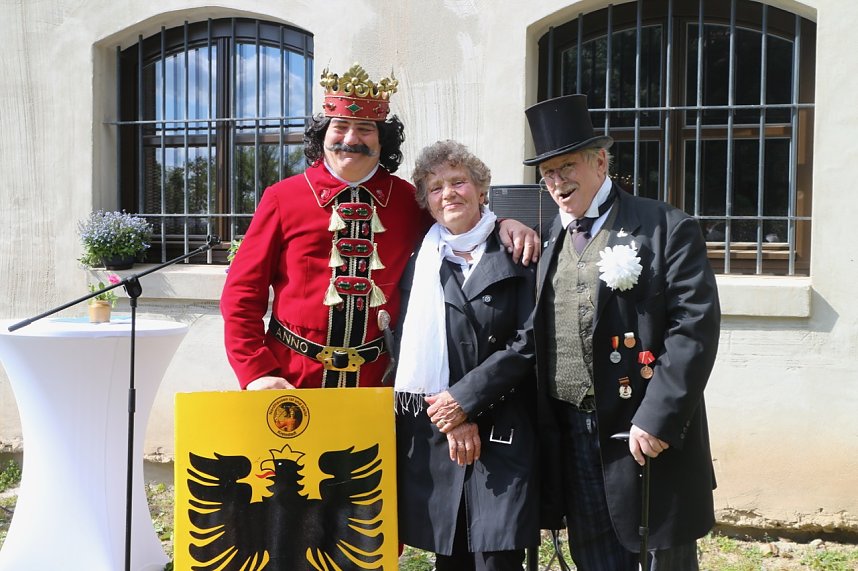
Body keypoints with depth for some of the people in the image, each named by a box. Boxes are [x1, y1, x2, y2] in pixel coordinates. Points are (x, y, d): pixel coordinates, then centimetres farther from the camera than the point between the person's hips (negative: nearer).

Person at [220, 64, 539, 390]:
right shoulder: (282, 198, -4)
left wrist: (504, 225, -6)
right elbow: (242, 293, -3)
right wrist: (256, 374, -13)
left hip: (375, 379, 2)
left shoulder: (407, 200, 2)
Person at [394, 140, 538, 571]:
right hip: (431, 430, 2)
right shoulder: (419, 259, 9)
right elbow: (409, 345, 2)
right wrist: (452, 418, -8)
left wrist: (465, 397, -10)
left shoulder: (516, 254, 2)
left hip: (503, 432, -2)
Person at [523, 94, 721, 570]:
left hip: (648, 437, -5)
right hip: (570, 438, 5)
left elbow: (695, 327, -14)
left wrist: (658, 418, -19)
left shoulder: (667, 228, -6)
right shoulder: (549, 241, 11)